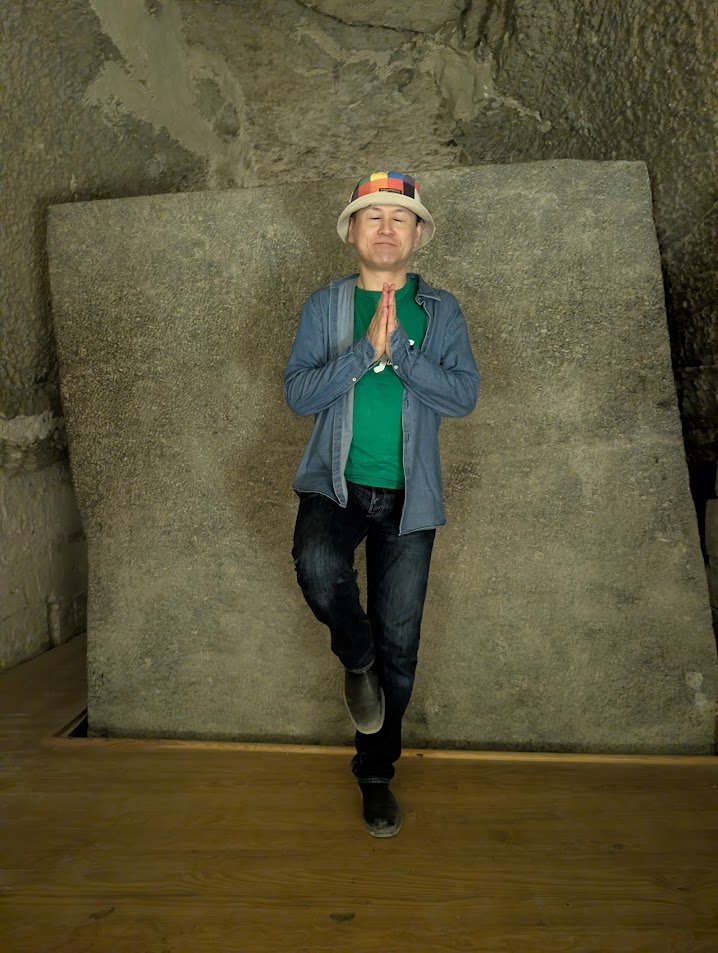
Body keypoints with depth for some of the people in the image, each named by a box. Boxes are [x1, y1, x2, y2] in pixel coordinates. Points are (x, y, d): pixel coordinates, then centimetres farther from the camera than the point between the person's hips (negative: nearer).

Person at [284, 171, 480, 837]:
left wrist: (398, 350, -16)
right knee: (317, 565, -34)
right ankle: (356, 659, 1)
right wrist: (365, 348, -16)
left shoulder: (440, 310, 8)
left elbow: (464, 395, -5)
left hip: (407, 496, 1)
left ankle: (376, 772, 28)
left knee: (398, 645, 5)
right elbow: (297, 393, -5)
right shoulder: (325, 305, 7)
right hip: (334, 483, 0)